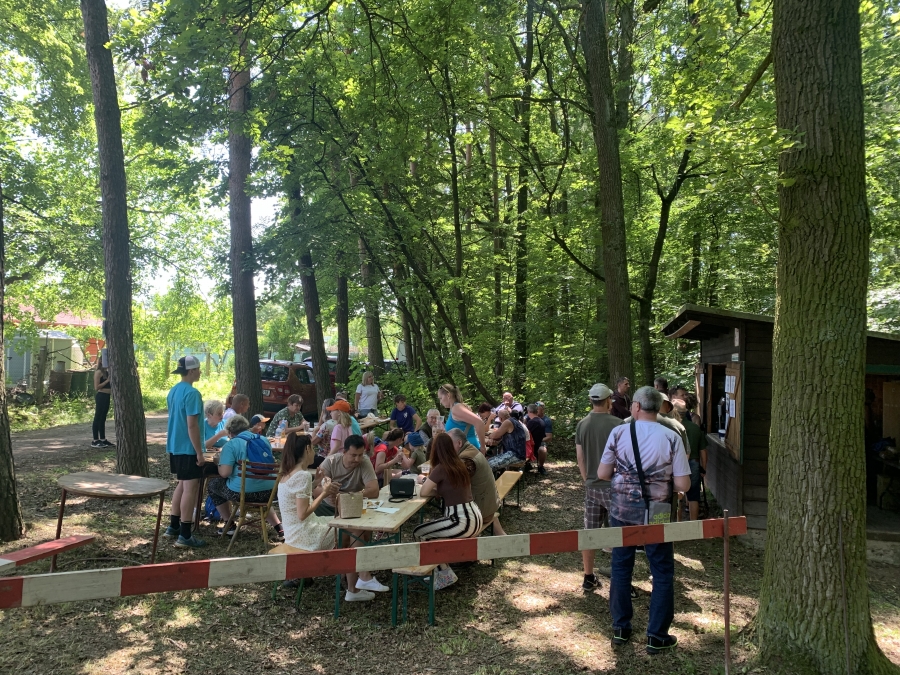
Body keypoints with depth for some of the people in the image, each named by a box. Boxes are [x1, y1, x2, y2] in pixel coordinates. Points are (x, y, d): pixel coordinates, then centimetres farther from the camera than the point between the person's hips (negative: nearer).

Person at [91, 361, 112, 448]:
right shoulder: (98, 372, -10)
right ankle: (95, 441, -1)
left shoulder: (107, 372, 15)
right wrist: (107, 380, -17)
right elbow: (96, 387, -16)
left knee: (103, 418, 12)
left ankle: (103, 439, 18)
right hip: (101, 396, -9)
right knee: (98, 418, -4)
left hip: (107, 396, 9)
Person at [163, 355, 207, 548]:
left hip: (175, 447, 9)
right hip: (188, 448, -9)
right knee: (190, 488, -3)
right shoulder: (192, 393, -19)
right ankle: (185, 536, 1)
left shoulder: (173, 391, 10)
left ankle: (173, 527, 28)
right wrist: (199, 452, -18)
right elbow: (192, 425, -22)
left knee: (182, 485, 20)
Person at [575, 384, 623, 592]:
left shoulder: (582, 425, 2)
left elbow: (580, 458, 7)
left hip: (592, 487, 5)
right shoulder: (616, 424, -14)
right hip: (613, 486, -5)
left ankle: (589, 579, 19)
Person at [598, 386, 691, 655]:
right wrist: (663, 476, 10)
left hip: (621, 509, 2)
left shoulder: (618, 433, -7)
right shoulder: (671, 438, -10)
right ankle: (656, 637, 19)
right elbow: (683, 485, -10)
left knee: (621, 568, 15)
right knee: (662, 573, 13)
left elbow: (602, 474, -2)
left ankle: (620, 629, 26)